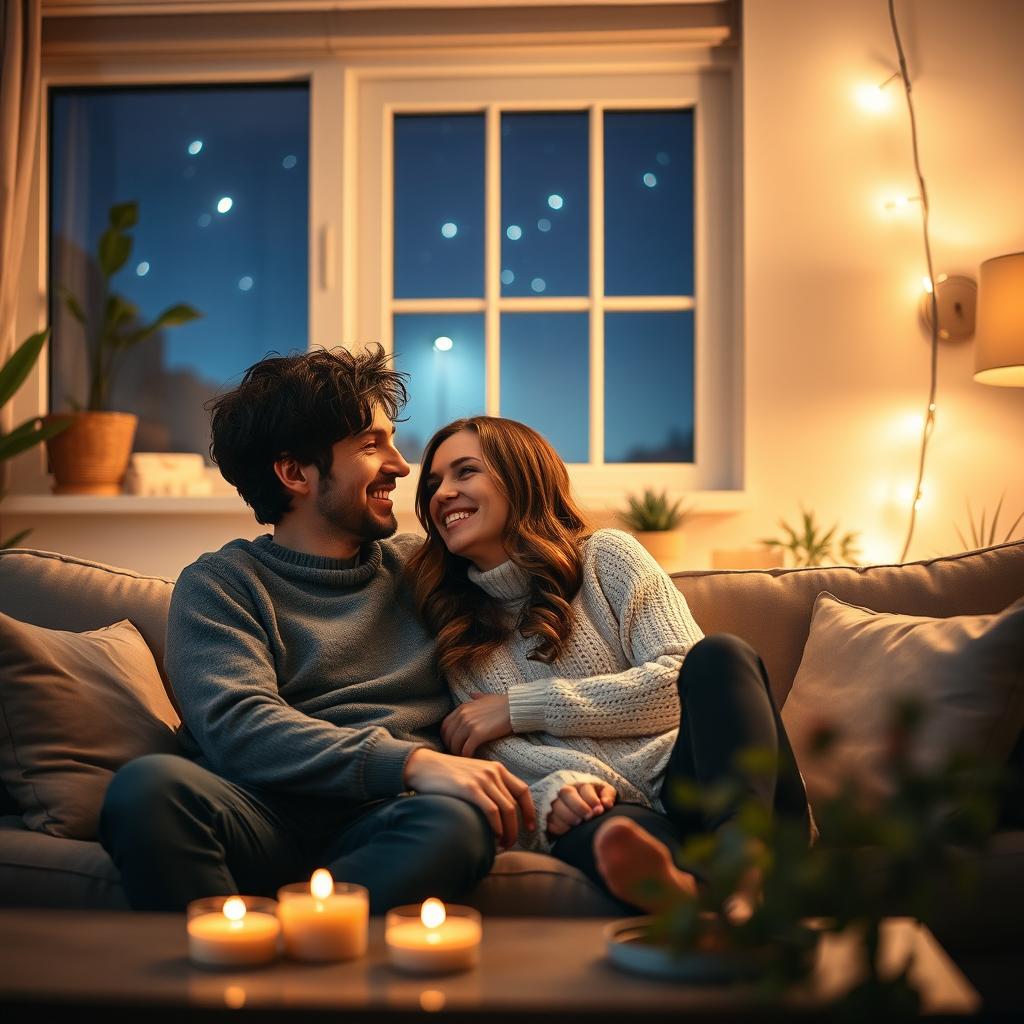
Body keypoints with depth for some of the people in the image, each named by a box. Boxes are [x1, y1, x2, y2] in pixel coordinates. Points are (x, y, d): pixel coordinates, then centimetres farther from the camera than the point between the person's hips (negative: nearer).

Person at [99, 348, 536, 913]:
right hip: (263, 812, -2)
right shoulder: (219, 584, 8)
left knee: (457, 818, -33)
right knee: (149, 784, -34)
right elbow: (236, 726, -10)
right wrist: (412, 760, -23)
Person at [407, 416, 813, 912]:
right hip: (601, 814, 0)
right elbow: (498, 758, 7)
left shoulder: (604, 555, 11)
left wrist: (524, 705, -4)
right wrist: (554, 787, -19)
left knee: (719, 656, -31)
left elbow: (678, 679, -2)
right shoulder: (454, 631, 18)